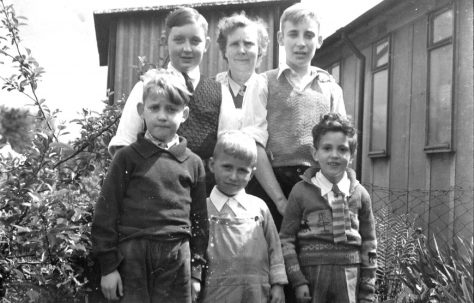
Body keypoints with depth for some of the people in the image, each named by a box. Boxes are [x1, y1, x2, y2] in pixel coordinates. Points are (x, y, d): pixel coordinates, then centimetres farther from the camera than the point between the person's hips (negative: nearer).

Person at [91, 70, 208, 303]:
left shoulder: (193, 163, 7)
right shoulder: (127, 158, 0)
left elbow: (199, 220, 12)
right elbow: (106, 213, 0)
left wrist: (196, 270, 11)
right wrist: (108, 266, -3)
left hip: (177, 260, 2)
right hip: (132, 258, -2)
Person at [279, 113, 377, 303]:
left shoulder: (360, 195, 5)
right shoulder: (301, 191, -1)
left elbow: (369, 245, 8)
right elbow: (286, 239, 0)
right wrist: (297, 280, -6)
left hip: (349, 277, 2)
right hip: (311, 273, -1)